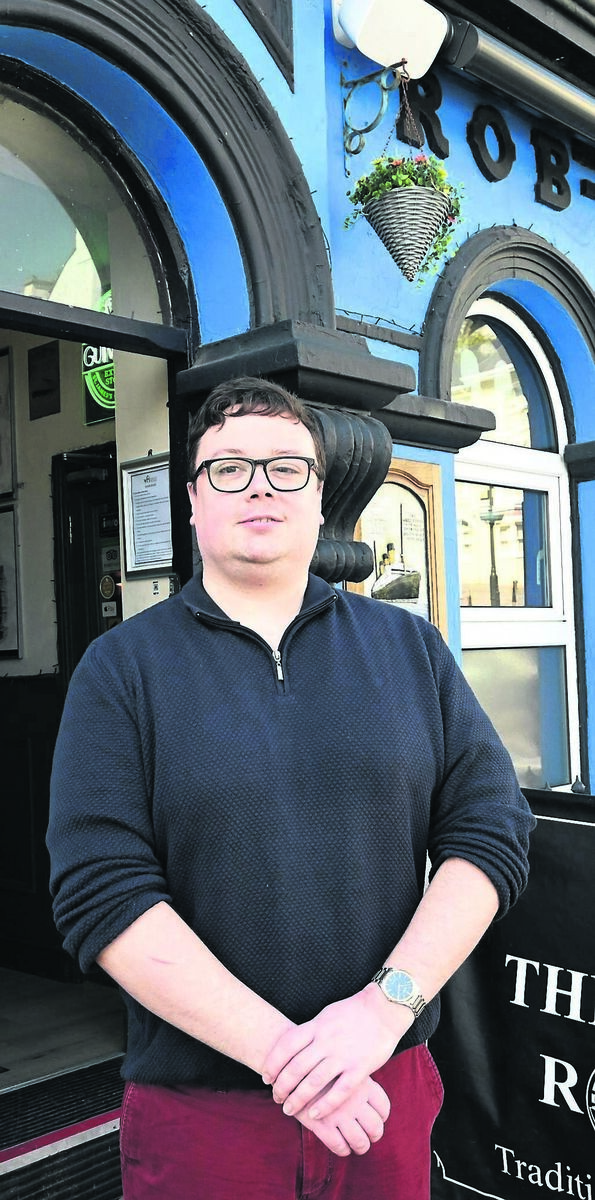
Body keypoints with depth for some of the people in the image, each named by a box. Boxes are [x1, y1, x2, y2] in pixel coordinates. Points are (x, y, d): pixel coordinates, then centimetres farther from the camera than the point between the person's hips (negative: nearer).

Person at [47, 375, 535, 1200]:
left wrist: (386, 1005, -16)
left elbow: (491, 832, -3)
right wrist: (283, 1051, -18)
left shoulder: (411, 647, 3)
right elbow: (101, 891, -12)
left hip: (387, 1089, 2)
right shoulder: (122, 668, -4)